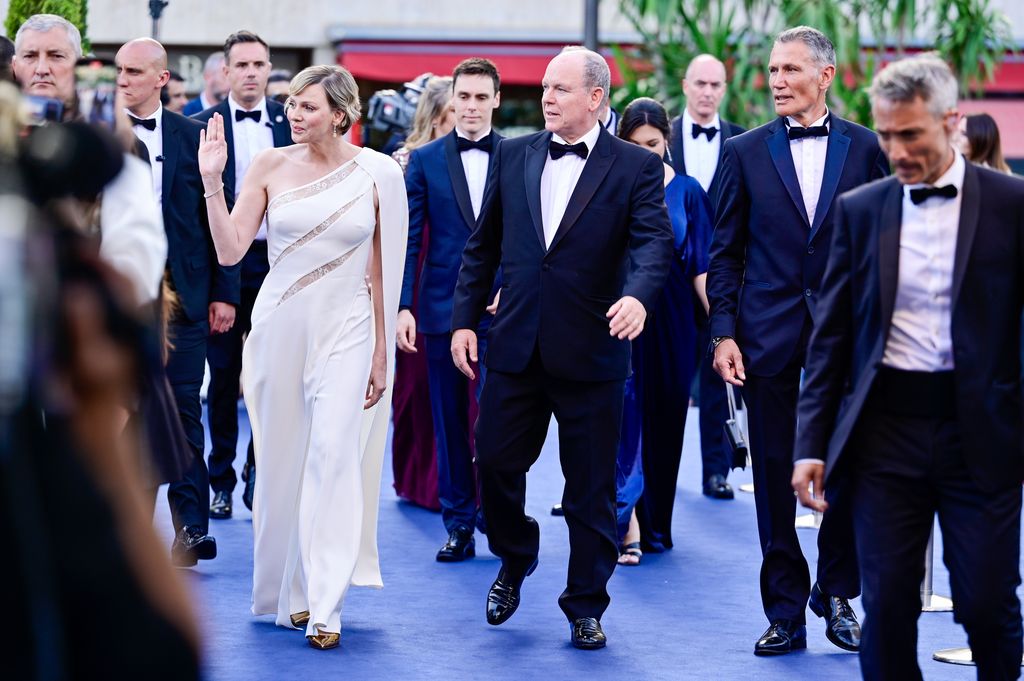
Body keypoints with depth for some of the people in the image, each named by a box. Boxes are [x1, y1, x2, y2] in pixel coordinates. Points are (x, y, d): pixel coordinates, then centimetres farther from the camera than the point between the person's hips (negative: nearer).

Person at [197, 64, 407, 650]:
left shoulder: (377, 174, -2)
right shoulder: (272, 166, 0)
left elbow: (382, 266, 2)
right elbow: (230, 250, -3)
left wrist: (382, 353, 3)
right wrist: (213, 181, -13)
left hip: (346, 328, -2)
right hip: (281, 324, 2)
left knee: (333, 454, -12)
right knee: (280, 462, 8)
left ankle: (324, 607, -10)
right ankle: (285, 590, 24)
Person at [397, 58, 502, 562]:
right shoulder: (425, 161, 6)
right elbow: (408, 240, 3)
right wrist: (403, 306, -5)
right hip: (442, 308, 1)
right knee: (449, 421, 6)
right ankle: (458, 524, 14)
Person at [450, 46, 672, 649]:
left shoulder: (636, 166, -2)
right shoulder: (513, 156, 8)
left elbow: (655, 241, -15)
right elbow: (484, 244, 13)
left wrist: (638, 294, -34)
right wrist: (466, 318, 7)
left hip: (591, 351, -3)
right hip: (517, 346, 3)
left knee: (592, 488, 4)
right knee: (495, 464, 4)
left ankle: (585, 606, 18)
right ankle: (515, 562, 32)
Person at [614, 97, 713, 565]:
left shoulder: (687, 193, 4)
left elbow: (701, 267, 3)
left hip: (671, 324, 2)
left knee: (665, 421, 9)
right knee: (625, 414, -11)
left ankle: (655, 523, 22)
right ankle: (628, 525, -17)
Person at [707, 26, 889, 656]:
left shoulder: (865, 148, 4)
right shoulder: (746, 153, 5)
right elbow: (725, 252, 6)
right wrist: (724, 332, -2)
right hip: (769, 338, 1)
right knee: (775, 479, 4)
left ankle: (836, 593, 19)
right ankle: (786, 612, 12)